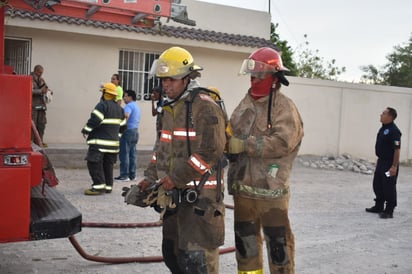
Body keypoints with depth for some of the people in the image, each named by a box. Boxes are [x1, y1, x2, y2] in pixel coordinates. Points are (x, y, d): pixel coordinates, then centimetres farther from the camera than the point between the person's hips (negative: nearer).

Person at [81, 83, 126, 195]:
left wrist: (85, 131, -7)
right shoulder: (119, 108, 14)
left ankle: (98, 186, -9)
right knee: (108, 165, 14)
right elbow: (122, 125, 18)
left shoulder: (102, 105, -13)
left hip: (99, 141, -8)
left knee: (94, 164, -5)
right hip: (113, 141, 8)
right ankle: (108, 186, 17)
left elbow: (94, 120, -20)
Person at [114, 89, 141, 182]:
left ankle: (124, 175, -7)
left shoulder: (129, 106, -10)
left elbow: (126, 116, -28)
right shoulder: (137, 106, 21)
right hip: (135, 131, 10)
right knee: (132, 154, 9)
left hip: (128, 131, -10)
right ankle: (132, 175, 10)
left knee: (124, 154, -7)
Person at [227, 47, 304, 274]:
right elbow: (232, 133, 12)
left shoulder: (284, 107, -10)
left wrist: (244, 144, -23)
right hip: (242, 187, 7)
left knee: (278, 243, 4)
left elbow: (282, 142, -23)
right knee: (245, 240, 18)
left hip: (271, 189, -6)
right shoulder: (245, 104, 12)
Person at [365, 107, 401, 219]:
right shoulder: (383, 128, 10)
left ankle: (389, 211, 9)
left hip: (389, 164, -10)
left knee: (389, 188, -1)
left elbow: (397, 149, -22)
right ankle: (379, 206, 31)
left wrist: (394, 166, -24)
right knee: (377, 185, 17)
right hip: (381, 162, 10)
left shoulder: (394, 131, -19)